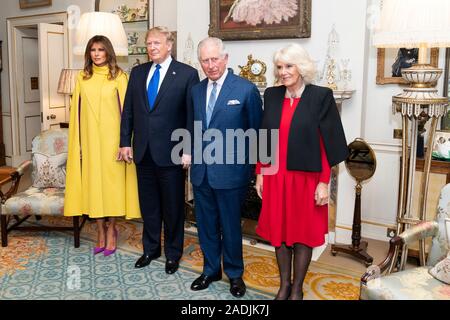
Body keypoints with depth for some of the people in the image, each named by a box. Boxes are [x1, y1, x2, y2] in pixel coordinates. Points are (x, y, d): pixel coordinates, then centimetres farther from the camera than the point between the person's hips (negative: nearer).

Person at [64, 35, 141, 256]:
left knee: (112, 181, 2)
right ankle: (100, 231, 19)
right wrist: (78, 142, 3)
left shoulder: (119, 76, -1)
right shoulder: (82, 78, 8)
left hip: (111, 138, -3)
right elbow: (77, 111, 9)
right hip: (90, 139, 3)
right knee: (93, 181, 6)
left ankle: (111, 229, 18)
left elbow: (125, 108, -4)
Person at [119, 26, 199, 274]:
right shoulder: (137, 72, 9)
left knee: (173, 205, 9)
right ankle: (150, 248, 33)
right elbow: (128, 110, 10)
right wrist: (125, 142, 5)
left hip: (170, 152, -4)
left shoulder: (187, 74, -6)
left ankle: (173, 253, 26)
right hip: (143, 151, 5)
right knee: (148, 204, 16)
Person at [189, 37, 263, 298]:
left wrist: (252, 168, -2)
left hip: (230, 171, -5)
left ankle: (235, 274, 30)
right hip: (201, 170, 5)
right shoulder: (196, 90, 8)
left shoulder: (246, 89, -8)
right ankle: (211, 269, 35)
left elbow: (257, 131, -4)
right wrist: (191, 153, 7)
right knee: (206, 225, 16)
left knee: (230, 227, 9)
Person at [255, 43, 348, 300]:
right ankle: (284, 285, 30)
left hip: (306, 177, -3)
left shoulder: (321, 96, -7)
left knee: (303, 233, 8)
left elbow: (328, 143, -8)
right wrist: (260, 173, 7)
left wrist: (324, 183, -10)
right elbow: (264, 138, 9)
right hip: (275, 177, 4)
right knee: (279, 231, 12)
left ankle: (297, 288, 26)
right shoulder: (271, 95, 5)